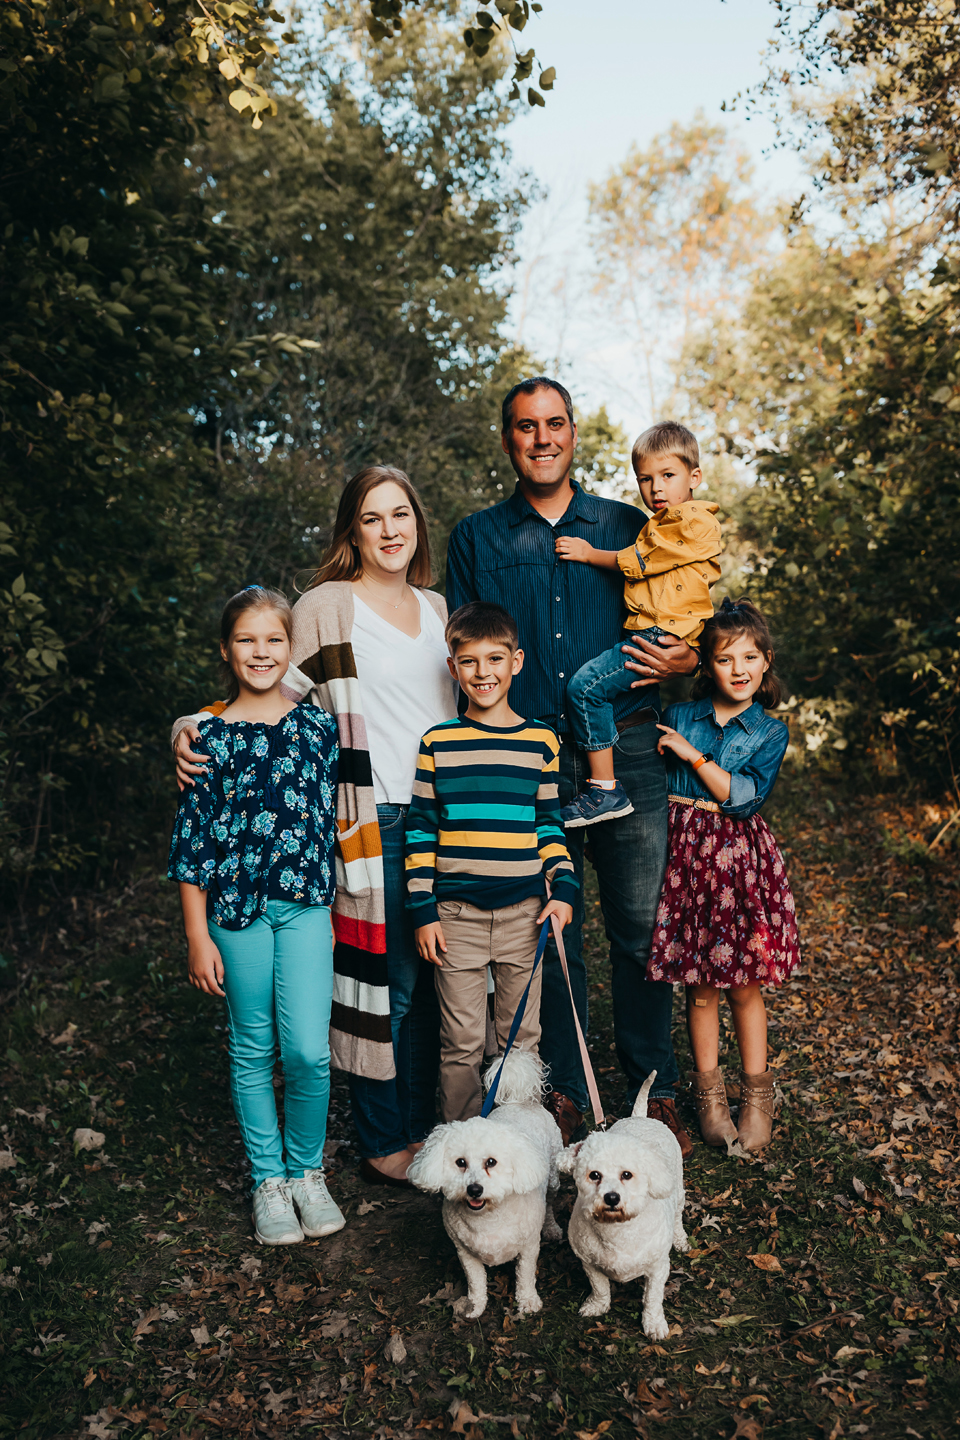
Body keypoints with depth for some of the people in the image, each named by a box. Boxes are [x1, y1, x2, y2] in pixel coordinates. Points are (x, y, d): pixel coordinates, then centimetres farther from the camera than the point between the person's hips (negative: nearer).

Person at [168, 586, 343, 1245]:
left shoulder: (318, 724, 2)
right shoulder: (211, 735, -2)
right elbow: (192, 838, -1)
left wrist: (334, 896, 12)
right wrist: (198, 935, -2)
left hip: (306, 903, 0)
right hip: (235, 905, 0)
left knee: (308, 1049, -7)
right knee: (253, 1050, 10)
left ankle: (308, 1172, 18)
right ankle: (269, 1181, 28)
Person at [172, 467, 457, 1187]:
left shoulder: (434, 606, 15)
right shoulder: (327, 607, -4)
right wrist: (193, 730, -19)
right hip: (376, 822, -6)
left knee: (432, 978, 13)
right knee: (386, 978, 0)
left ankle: (422, 1125, 29)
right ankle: (384, 1145, 19)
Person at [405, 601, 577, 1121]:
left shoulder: (541, 741, 4)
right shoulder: (437, 742, -1)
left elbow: (548, 824, 10)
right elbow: (419, 829, 1)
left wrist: (563, 888, -1)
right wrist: (423, 910, -3)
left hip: (524, 910, 2)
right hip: (455, 913, -1)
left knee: (522, 1037, 13)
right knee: (461, 1040, 6)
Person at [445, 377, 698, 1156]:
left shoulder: (627, 527, 11)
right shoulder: (476, 538, 10)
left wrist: (688, 660, -7)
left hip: (626, 752, 0)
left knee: (643, 929, 4)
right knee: (548, 932, 8)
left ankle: (656, 1090, 21)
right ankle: (565, 1090, 24)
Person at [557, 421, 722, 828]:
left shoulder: (696, 523, -7)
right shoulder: (660, 524, 25)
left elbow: (637, 562, -8)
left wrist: (590, 553, 3)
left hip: (663, 638, -11)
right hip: (644, 634, 11)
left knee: (585, 685, -20)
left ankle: (605, 790, -17)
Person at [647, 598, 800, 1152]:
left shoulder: (770, 732, 1)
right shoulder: (679, 717, 5)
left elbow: (745, 798, -11)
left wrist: (694, 755, -11)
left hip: (740, 856, -1)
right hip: (687, 854, 1)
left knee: (744, 985, 6)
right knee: (701, 985, 8)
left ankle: (757, 1095, 23)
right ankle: (710, 1092, 24)